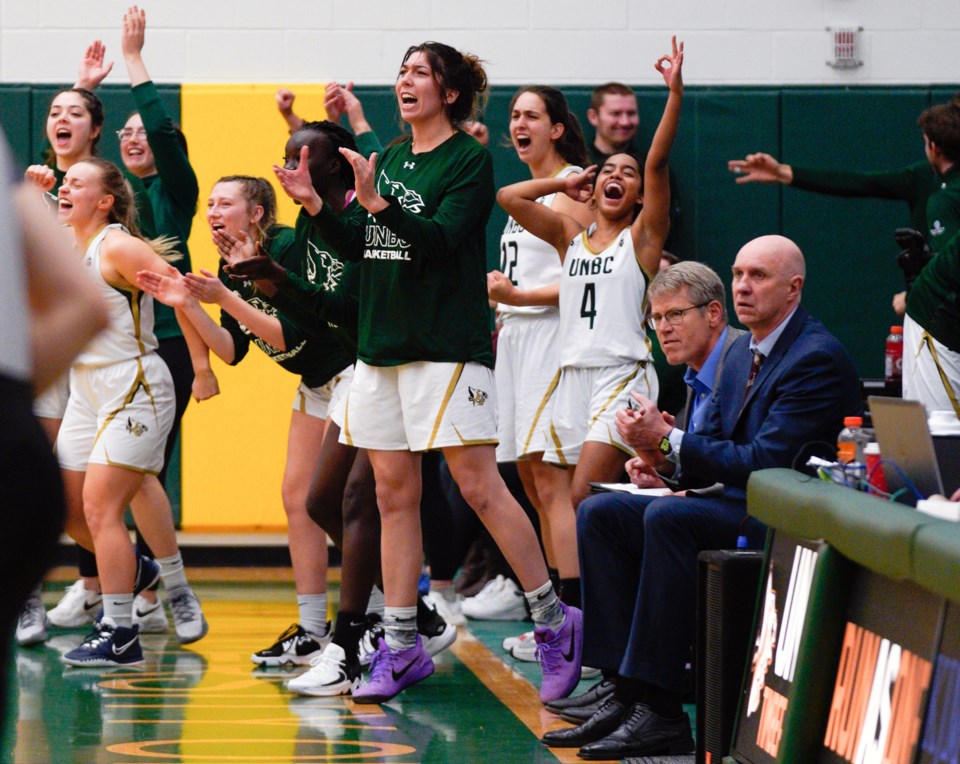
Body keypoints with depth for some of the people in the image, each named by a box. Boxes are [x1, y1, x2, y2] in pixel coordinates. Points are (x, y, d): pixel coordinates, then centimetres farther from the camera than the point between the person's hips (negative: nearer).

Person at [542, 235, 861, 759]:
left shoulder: (817, 359, -14)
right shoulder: (742, 353, 15)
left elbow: (765, 461, -22)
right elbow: (712, 444, 15)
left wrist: (669, 440, -20)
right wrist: (664, 454, -9)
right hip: (736, 504, 10)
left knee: (668, 516, -32)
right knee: (599, 513, -3)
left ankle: (660, 710, -29)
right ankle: (625, 692, -9)